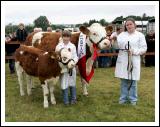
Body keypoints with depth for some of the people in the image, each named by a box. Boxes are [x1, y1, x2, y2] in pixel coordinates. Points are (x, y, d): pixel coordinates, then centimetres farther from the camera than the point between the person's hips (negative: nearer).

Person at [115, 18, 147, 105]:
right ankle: (123, 98, 18)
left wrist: (134, 51, -15)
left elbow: (144, 48, -1)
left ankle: (133, 99, 17)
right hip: (123, 61, 2)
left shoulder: (140, 35, 3)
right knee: (124, 81, 8)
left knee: (133, 81, 5)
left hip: (134, 61, -2)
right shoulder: (122, 34, 11)